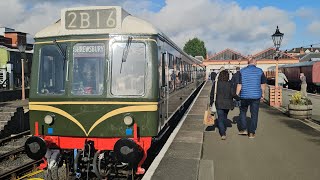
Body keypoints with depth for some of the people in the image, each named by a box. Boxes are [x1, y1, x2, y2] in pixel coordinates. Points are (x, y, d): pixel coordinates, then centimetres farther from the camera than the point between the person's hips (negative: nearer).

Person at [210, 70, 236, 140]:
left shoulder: (216, 83, -7)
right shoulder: (230, 84, -5)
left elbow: (212, 94, -2)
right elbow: (233, 94, -8)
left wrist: (211, 102, 8)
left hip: (219, 104, -2)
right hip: (227, 104, 2)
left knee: (220, 118, -1)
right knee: (225, 117, 22)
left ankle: (223, 134, -14)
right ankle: (223, 130, 38)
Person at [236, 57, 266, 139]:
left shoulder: (242, 71, -3)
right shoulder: (260, 71, -1)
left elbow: (239, 84, -4)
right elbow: (263, 84, 6)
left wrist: (237, 95, 2)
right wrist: (263, 93, 19)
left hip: (244, 96, 0)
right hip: (256, 96, 0)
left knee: (243, 111, 20)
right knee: (254, 114, 8)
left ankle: (244, 129, 17)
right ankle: (251, 133, 10)